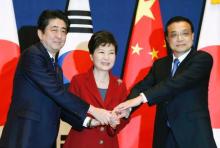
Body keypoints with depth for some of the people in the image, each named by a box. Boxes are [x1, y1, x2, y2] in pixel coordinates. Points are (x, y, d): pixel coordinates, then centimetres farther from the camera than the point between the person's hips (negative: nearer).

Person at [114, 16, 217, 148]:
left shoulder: (203, 59, -6)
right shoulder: (160, 64, 13)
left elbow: (179, 82, -21)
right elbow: (141, 87, 4)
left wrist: (142, 98, -29)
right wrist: (127, 107, -18)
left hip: (194, 134, -5)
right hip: (164, 135, 5)